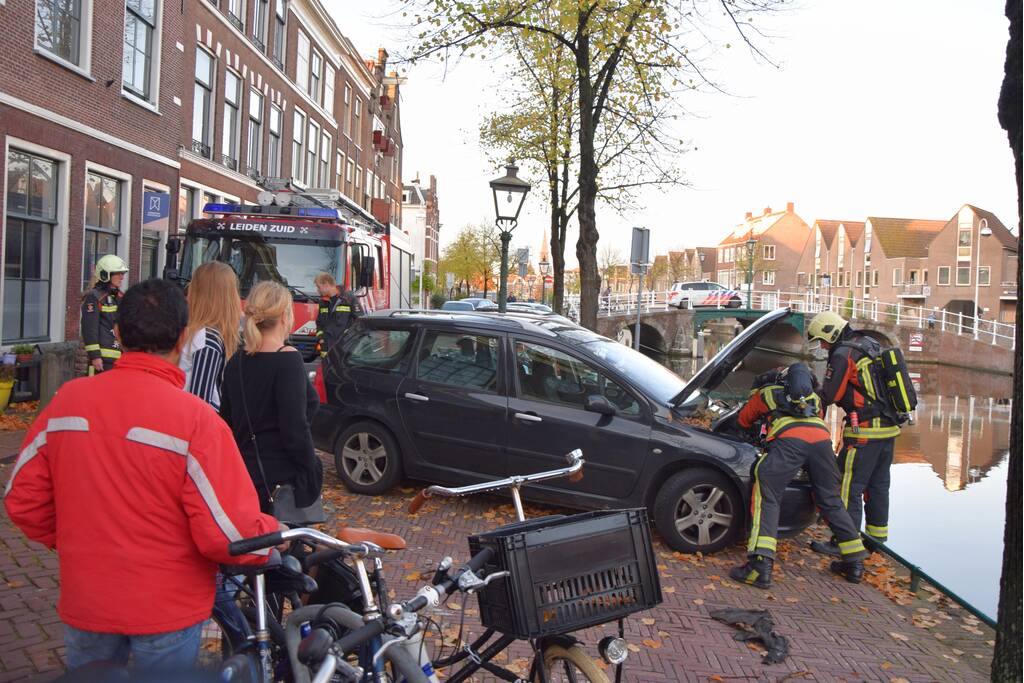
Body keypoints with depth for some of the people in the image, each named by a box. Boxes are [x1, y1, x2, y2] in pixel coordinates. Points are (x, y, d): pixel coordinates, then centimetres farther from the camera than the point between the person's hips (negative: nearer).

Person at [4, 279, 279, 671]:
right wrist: (275, 535, -4)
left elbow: (22, 500, 0)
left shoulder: (67, 399, -9)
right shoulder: (195, 419, -23)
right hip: (166, 609, -3)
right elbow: (229, 534, -23)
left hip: (86, 603, 4)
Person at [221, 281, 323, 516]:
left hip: (243, 475, 7)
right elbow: (295, 428, -19)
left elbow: (227, 421, 12)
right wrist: (312, 470, -8)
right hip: (280, 479, -7)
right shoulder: (288, 360, -16)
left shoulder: (236, 362, 6)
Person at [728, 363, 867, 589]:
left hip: (789, 439, -4)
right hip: (821, 437, 4)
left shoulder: (763, 393, 32)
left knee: (767, 498, -3)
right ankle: (855, 563, 26)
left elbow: (743, 421, 43)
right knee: (831, 501, 19)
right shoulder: (813, 396, 41)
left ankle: (760, 566, -16)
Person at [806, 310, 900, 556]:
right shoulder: (871, 346, 15)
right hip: (889, 427, 9)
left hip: (865, 431, -9)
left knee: (849, 486, -3)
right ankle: (878, 536, 27)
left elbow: (829, 396, -10)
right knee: (878, 485, 17)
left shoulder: (843, 354, -12)